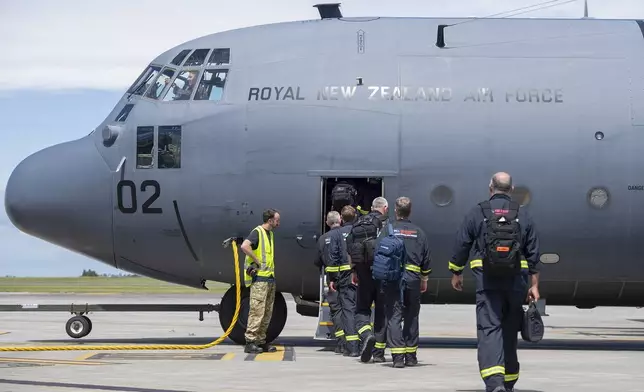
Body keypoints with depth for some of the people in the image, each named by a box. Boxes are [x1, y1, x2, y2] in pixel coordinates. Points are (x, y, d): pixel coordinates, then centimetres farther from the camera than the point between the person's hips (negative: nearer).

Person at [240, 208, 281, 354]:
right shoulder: (257, 232, -11)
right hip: (259, 278, -9)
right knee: (257, 311, -11)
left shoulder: (269, 233, 18)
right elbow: (244, 246, -28)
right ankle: (250, 342, -10)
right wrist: (257, 261, -21)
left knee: (267, 312, 11)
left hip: (270, 278, 9)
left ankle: (261, 341, 16)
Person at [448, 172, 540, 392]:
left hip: (487, 280, -3)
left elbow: (461, 246, 4)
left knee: (489, 328, -8)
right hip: (515, 281, 3)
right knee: (510, 331, 15)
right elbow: (533, 254, 8)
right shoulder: (523, 215, 8)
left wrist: (456, 274, 17)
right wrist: (534, 285, 12)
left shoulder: (477, 213, 2)